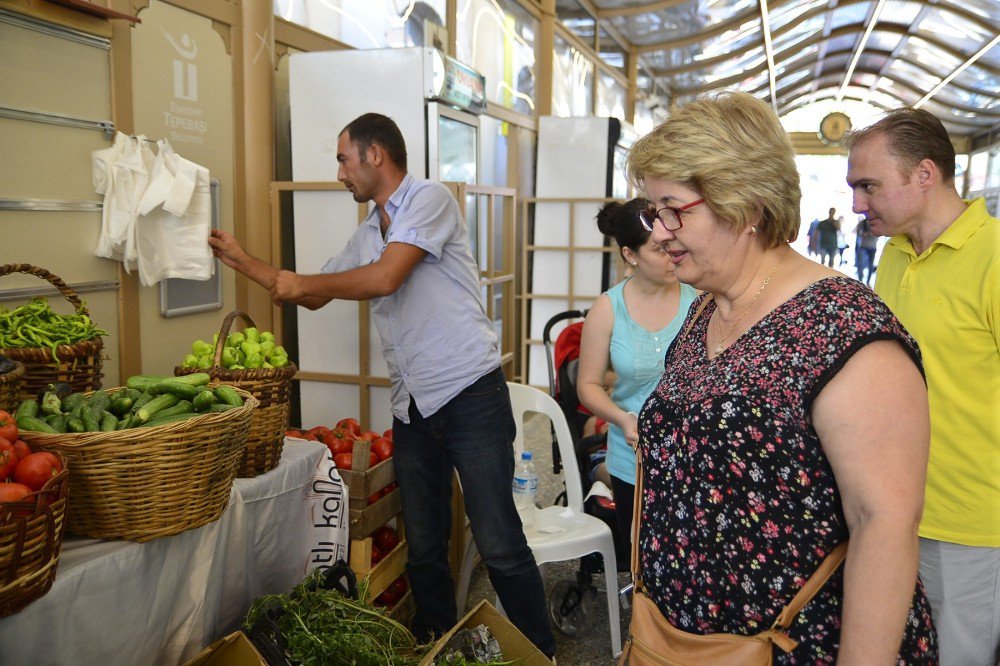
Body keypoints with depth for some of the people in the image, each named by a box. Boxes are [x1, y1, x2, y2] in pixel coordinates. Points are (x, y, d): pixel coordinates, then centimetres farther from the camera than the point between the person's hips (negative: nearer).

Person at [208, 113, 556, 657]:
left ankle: (540, 654, 14)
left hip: (468, 394, -7)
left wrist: (301, 282, -3)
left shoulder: (430, 199, -5)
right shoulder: (367, 233, 19)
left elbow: (384, 279, -17)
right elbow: (315, 295, 29)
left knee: (499, 546, -3)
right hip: (411, 409, 8)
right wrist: (243, 261, 27)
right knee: (423, 549, 13)